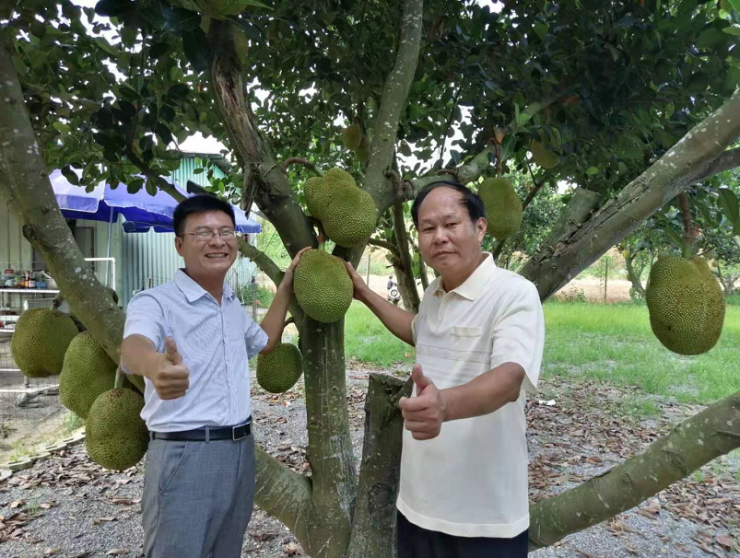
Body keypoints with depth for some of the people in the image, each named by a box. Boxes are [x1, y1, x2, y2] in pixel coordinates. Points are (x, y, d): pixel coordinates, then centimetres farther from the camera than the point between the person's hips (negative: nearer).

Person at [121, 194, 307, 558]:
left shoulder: (232, 304, 11)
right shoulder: (155, 302, -13)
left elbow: (264, 341, 27)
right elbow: (133, 346, -35)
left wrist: (285, 287, 19)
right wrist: (156, 365, -59)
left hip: (240, 450, 7)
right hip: (183, 455, -7)